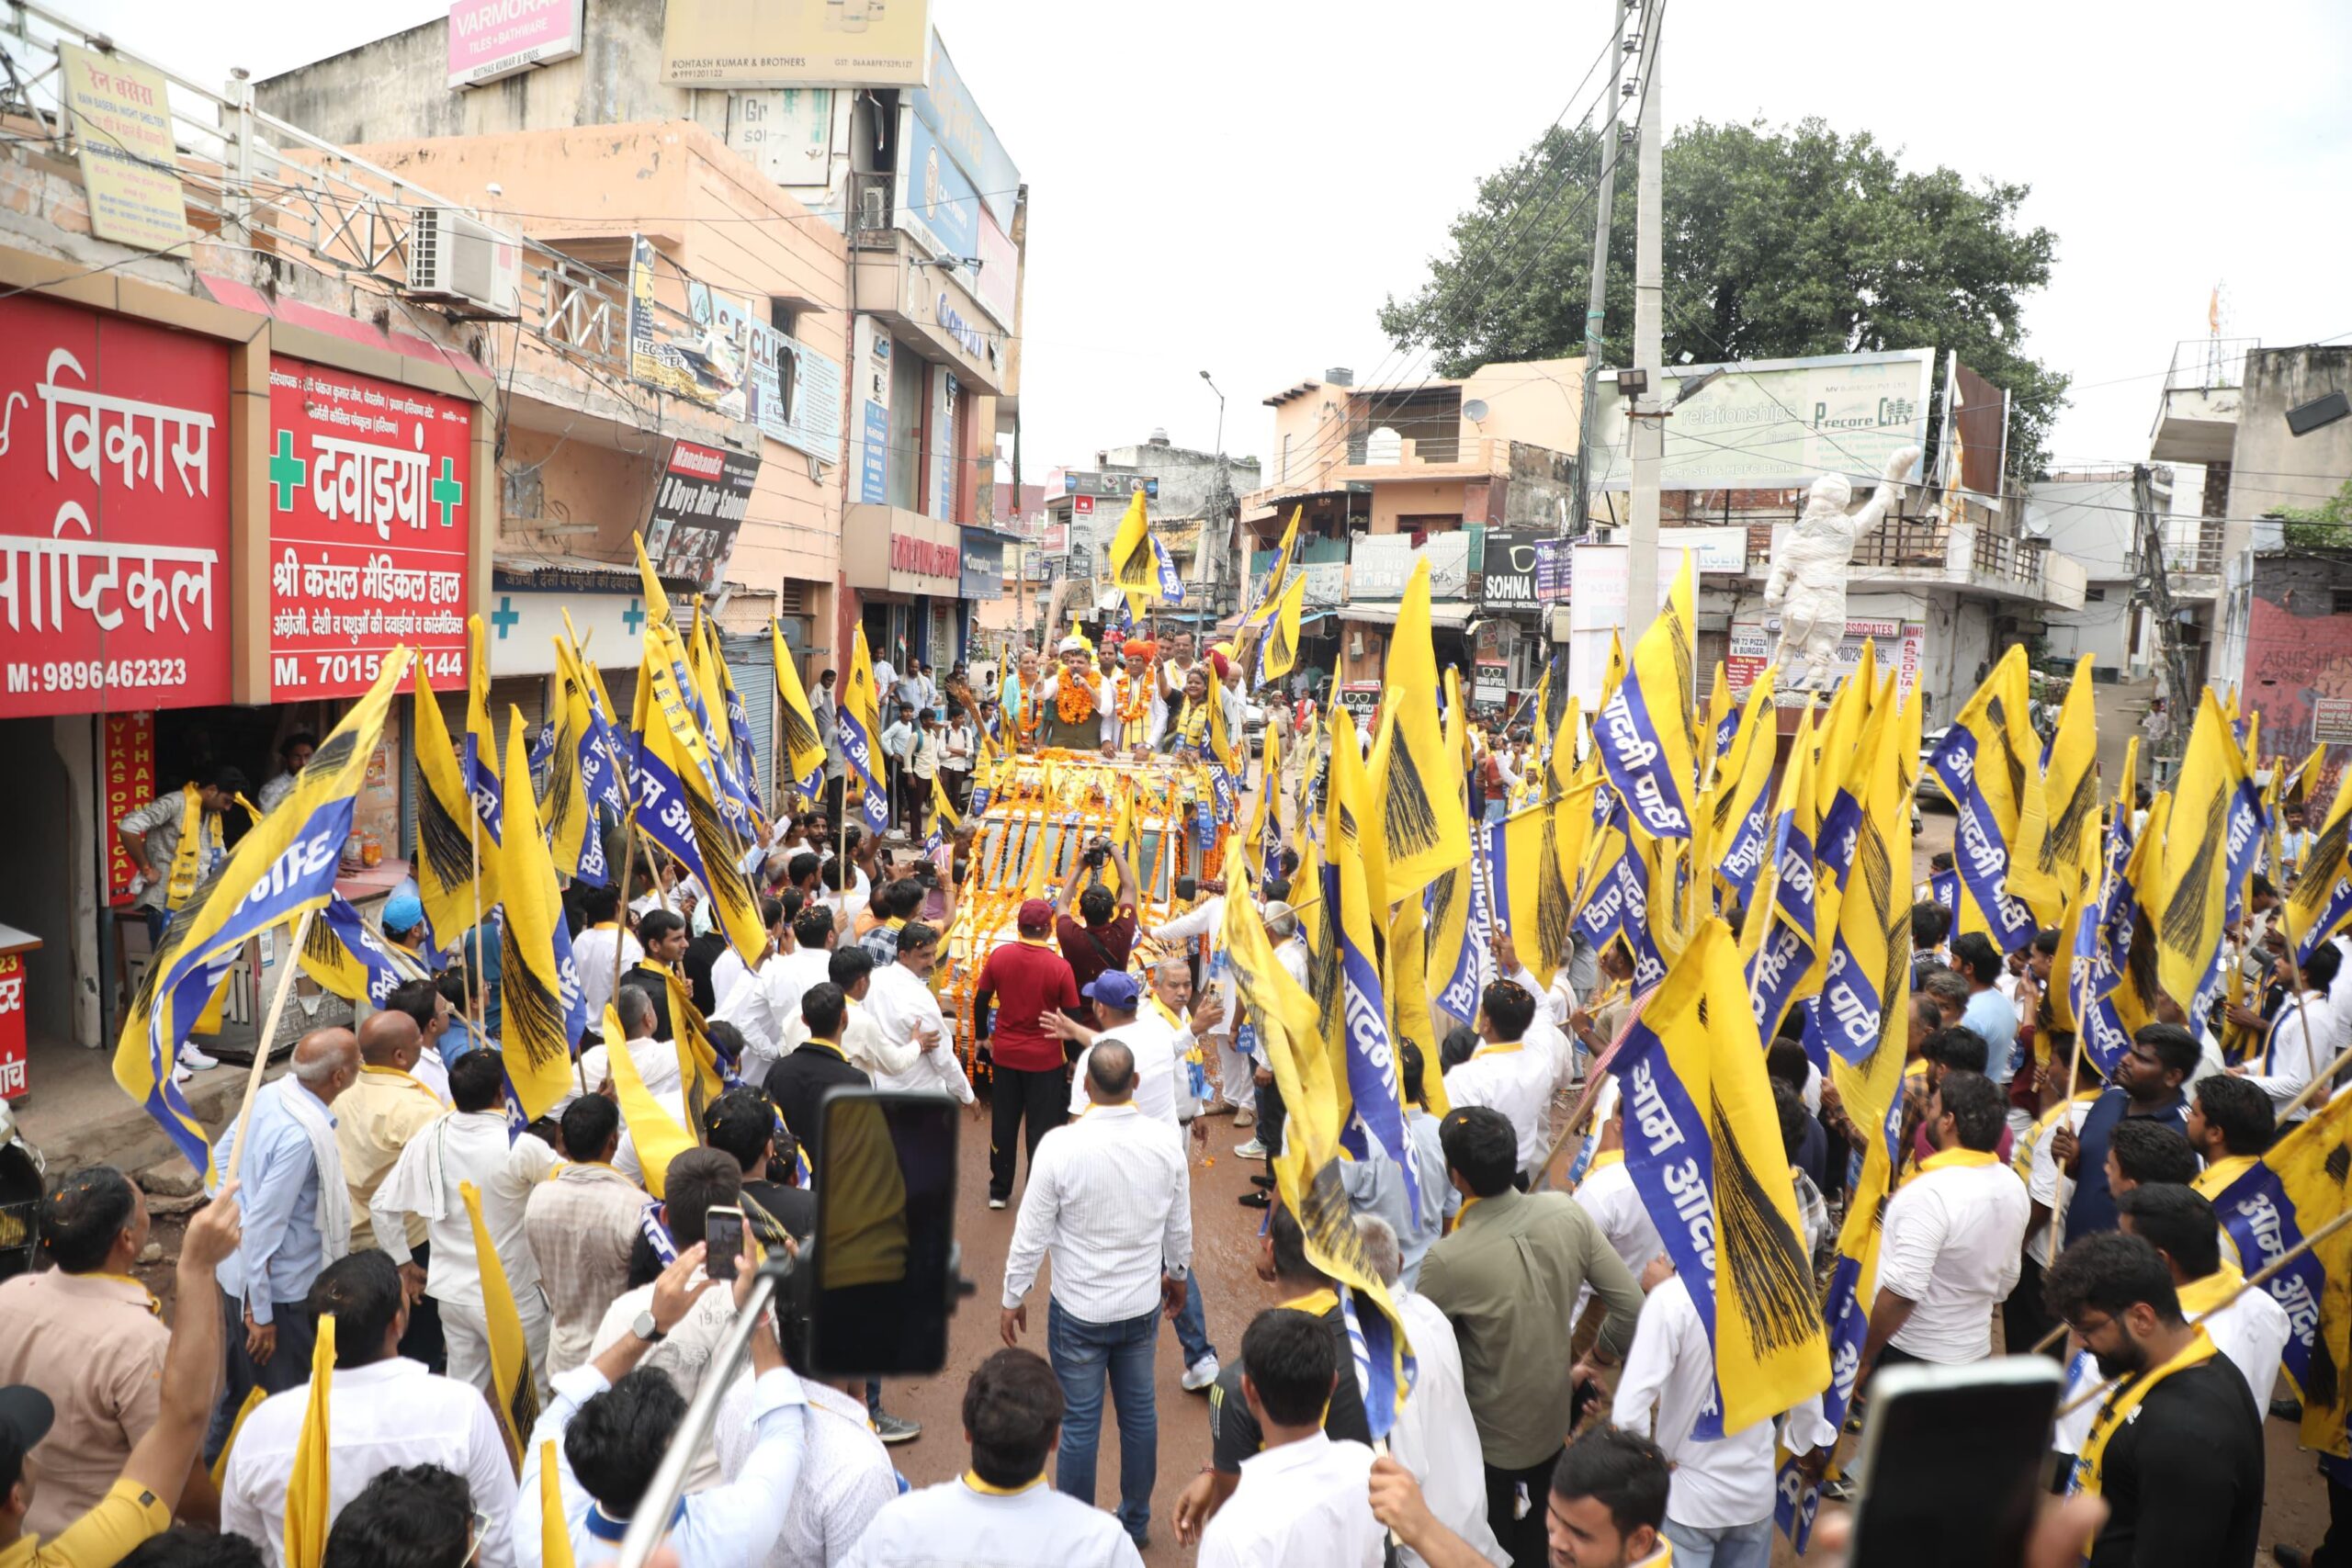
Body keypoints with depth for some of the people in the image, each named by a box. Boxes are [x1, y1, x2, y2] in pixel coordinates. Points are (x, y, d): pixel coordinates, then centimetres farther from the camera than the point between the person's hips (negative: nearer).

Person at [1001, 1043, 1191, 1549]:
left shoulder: (1060, 1145, -23)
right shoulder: (1166, 1142, -13)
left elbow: (1031, 1232, -15)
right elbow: (1180, 1226, 0)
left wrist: (1013, 1298, 0)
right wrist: (1177, 1274, 19)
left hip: (1078, 1312, -3)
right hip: (1143, 1304, 3)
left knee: (1079, 1423, 10)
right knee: (1139, 1411, 19)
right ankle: (1136, 1521, 36)